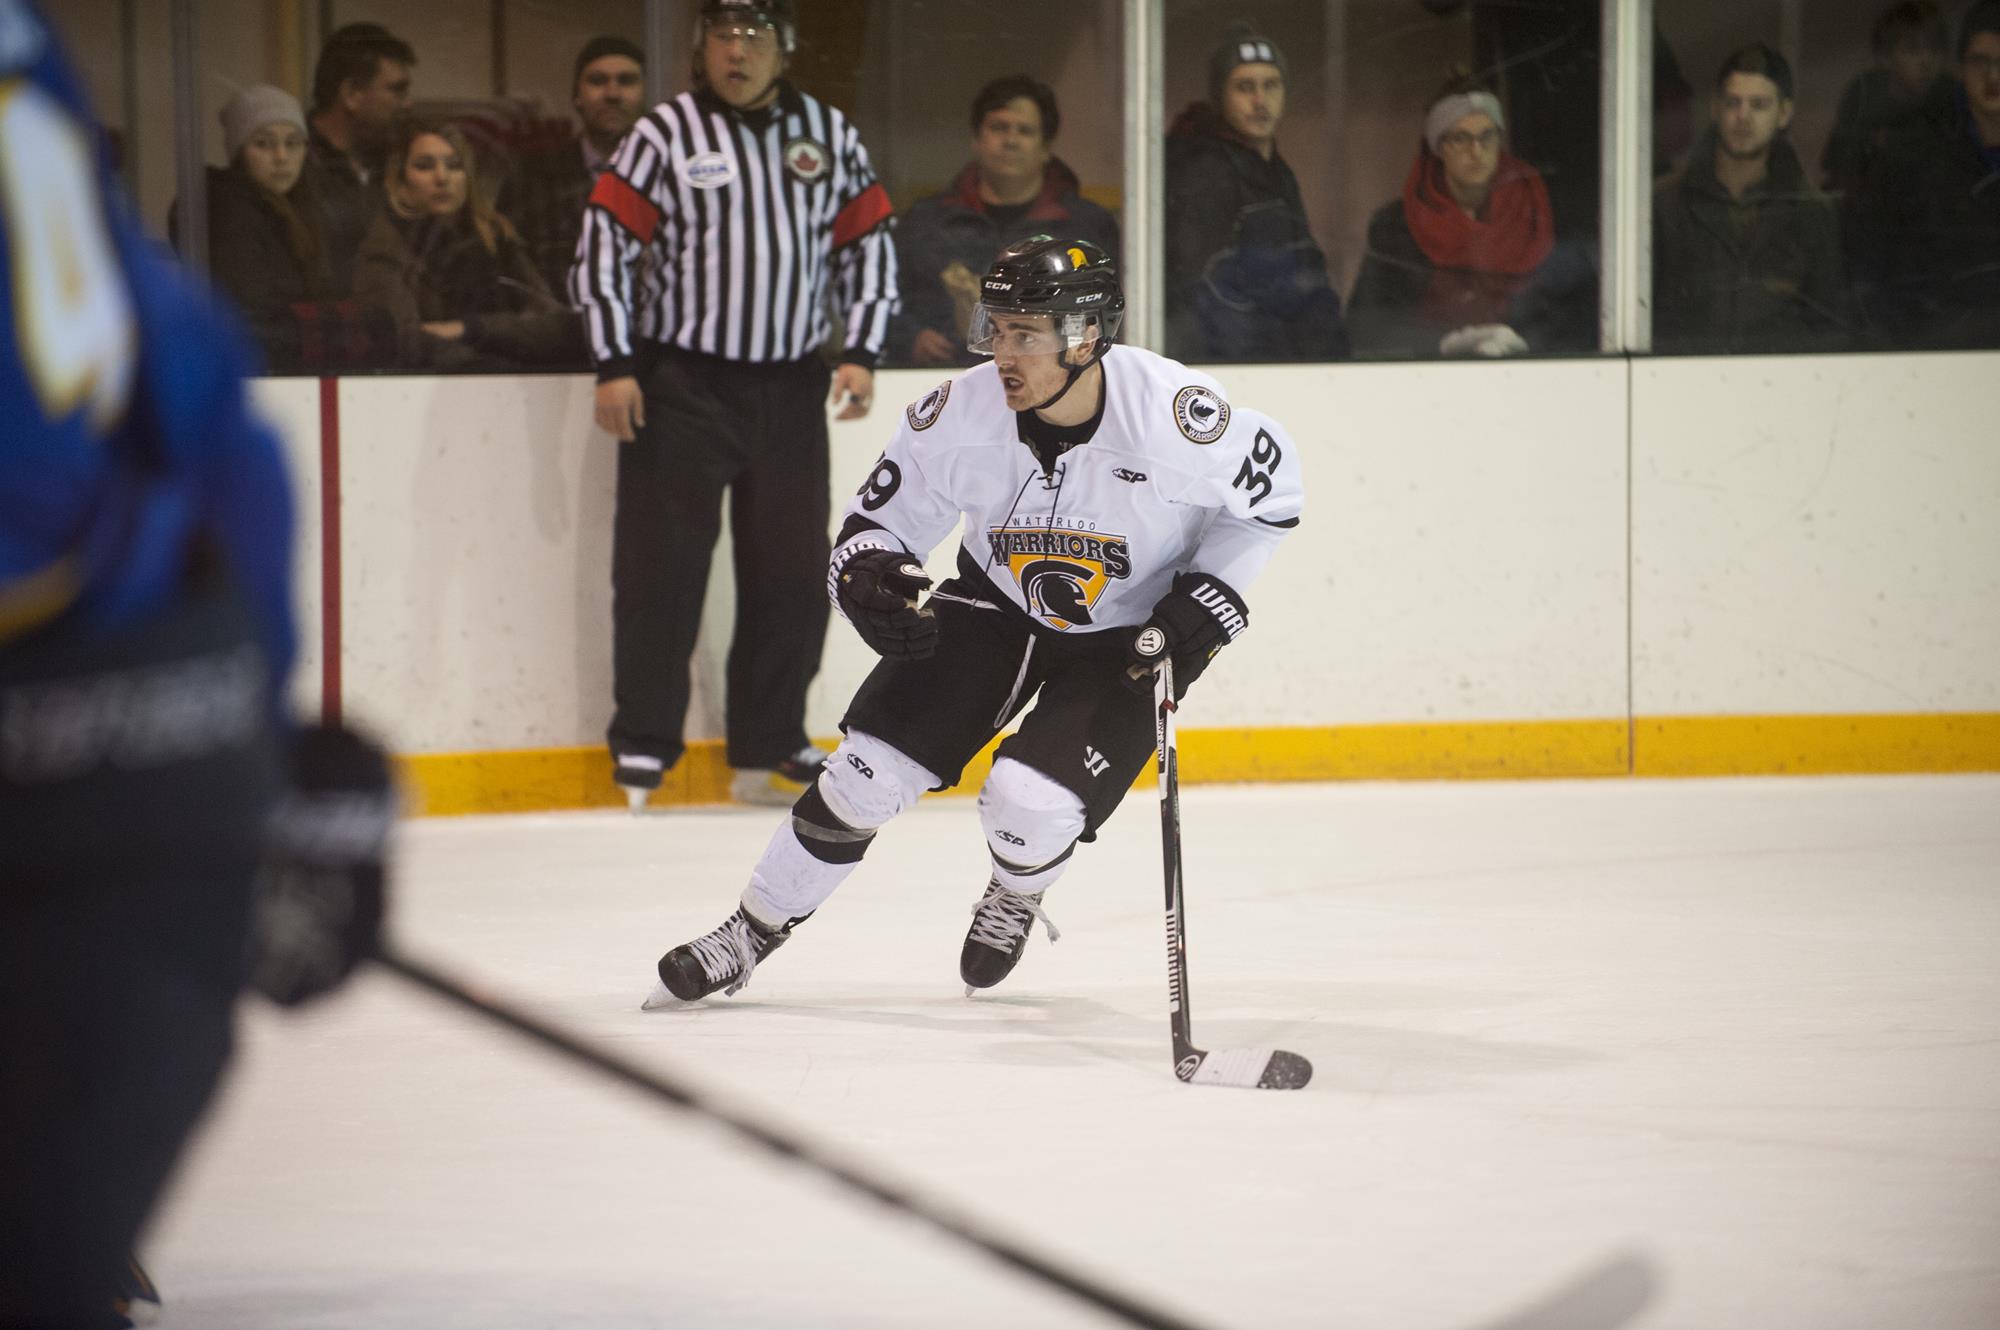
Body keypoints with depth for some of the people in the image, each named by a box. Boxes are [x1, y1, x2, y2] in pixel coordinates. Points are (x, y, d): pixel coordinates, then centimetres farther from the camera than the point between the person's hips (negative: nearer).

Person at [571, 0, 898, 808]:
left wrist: (860, 353, 2)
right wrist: (615, 366, -10)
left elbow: (868, 245, 13)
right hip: (680, 384, -3)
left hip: (791, 386, 3)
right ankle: (642, 745, 4)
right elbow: (604, 244, -4)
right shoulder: (664, 136, -2)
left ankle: (768, 748, 13)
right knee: (662, 563, -3)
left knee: (792, 568, 3)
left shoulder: (830, 137, 8)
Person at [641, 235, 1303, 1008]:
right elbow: (883, 513, -5)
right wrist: (867, 574, -28)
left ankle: (1018, 898, 19)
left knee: (1032, 801, -20)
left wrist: (1207, 599, -16)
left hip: (1127, 638, -3)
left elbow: (1270, 487, -9)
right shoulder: (961, 415, -20)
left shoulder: (1177, 414, -29)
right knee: (871, 768, -8)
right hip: (996, 604, 3)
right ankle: (753, 931, 10)